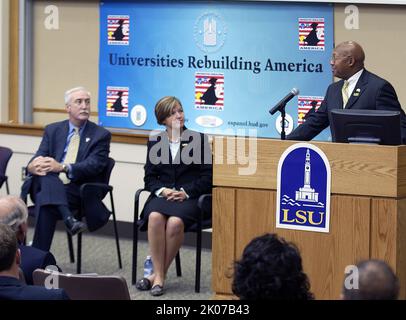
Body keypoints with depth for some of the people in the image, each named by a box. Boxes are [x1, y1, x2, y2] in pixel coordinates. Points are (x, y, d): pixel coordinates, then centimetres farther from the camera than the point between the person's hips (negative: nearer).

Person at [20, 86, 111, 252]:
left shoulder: (100, 135, 7)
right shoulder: (52, 130, 18)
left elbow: (94, 165, -8)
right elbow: (40, 156, 6)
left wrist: (62, 168, -25)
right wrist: (33, 166, -22)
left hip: (78, 192, -3)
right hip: (47, 187, 3)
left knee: (45, 201, -34)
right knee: (46, 176, -34)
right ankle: (68, 219, -48)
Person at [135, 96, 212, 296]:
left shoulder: (199, 140, 8)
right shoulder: (154, 142, 16)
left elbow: (207, 176, 4)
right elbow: (149, 177, 12)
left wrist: (186, 192, -11)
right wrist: (162, 190, -9)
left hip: (190, 197, -2)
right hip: (163, 195, 2)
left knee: (175, 222, -35)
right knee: (155, 217, -34)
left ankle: (158, 275, -22)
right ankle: (158, 275, -28)